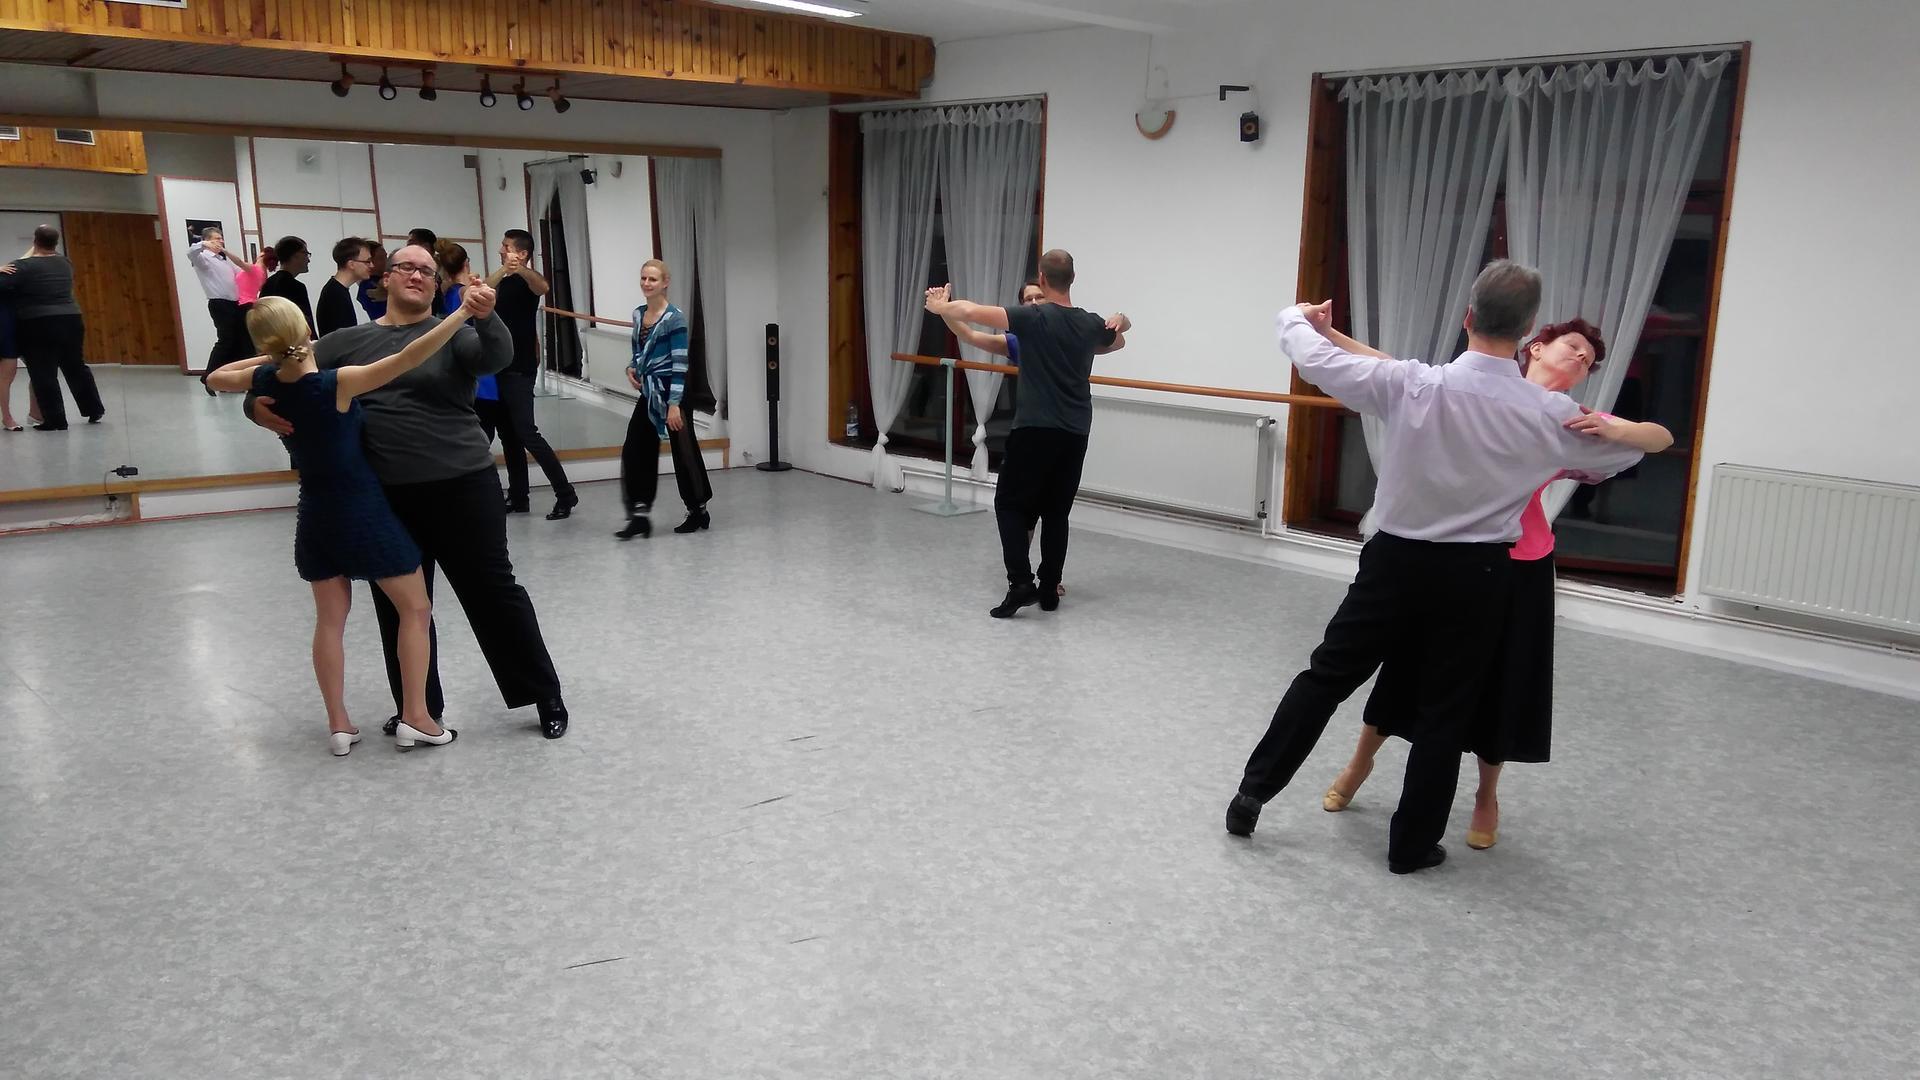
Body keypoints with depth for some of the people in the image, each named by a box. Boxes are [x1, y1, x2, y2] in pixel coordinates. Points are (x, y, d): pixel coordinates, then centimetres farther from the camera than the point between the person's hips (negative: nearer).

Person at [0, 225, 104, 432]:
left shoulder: (23, 266, -10)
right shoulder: (65, 263, 9)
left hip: (39, 327, -6)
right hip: (71, 321, 6)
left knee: (43, 375, 1)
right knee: (77, 368, 18)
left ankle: (55, 420, 1)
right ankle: (94, 410, 23)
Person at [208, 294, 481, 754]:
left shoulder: (267, 381, -4)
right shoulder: (338, 383, -21)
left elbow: (217, 377, 18)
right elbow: (409, 358, -30)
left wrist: (268, 359, 13)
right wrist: (463, 312, -32)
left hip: (317, 517, 6)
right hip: (364, 513, -6)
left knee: (330, 619, 13)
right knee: (415, 609, 5)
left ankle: (339, 725, 16)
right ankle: (415, 718, 4)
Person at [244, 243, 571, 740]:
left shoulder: (452, 334, 1)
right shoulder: (347, 341, 9)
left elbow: (497, 358, -19)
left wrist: (485, 317, -40)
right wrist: (259, 405, -10)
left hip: (461, 488, -4)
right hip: (386, 498, 4)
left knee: (493, 591, 2)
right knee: (399, 607, 13)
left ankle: (546, 695, 14)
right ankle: (419, 708, 29)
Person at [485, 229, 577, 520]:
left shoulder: (527, 280, -10)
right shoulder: (504, 281, 16)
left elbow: (542, 287, -35)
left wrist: (519, 268, -54)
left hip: (520, 369, -9)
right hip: (502, 367, 9)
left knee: (526, 433, -13)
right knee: (508, 434, 9)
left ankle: (565, 494, -10)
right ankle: (518, 497, 14)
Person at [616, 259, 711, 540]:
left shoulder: (674, 318, -12)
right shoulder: (638, 314, 9)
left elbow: (679, 363, -16)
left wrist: (674, 404, -21)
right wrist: (632, 368, 0)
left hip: (670, 392, -7)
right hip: (648, 393, 7)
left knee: (683, 452, 2)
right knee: (635, 451, 1)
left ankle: (699, 512, 17)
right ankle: (640, 514, 5)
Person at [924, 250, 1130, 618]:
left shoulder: (1033, 318, -10)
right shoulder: (1091, 324, 6)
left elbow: (970, 311, -16)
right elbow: (1118, 339, 32)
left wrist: (940, 306, 2)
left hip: (1035, 430, -5)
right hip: (1075, 433, 5)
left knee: (1010, 503, 5)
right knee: (1056, 511, 13)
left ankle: (1021, 583, -8)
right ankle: (1049, 591, 15)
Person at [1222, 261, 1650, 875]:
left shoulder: (1411, 385, -14)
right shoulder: (1550, 414, -9)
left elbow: (1314, 360, -4)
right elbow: (1626, 452, 11)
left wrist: (1299, 318, 19)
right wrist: (1579, 468, 34)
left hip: (1397, 560, 0)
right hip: (1475, 576, 0)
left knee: (1326, 676, 14)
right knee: (1444, 714, 12)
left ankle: (1253, 791, 20)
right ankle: (1412, 845, 22)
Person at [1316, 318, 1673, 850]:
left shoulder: (1575, 421, 2)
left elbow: (1662, 437, -7)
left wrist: (1611, 431, -27)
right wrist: (1327, 332, -11)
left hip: (1519, 566, 1)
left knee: (1501, 681, 11)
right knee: (1412, 662, 12)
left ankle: (1486, 796, 35)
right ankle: (1359, 765, 34)